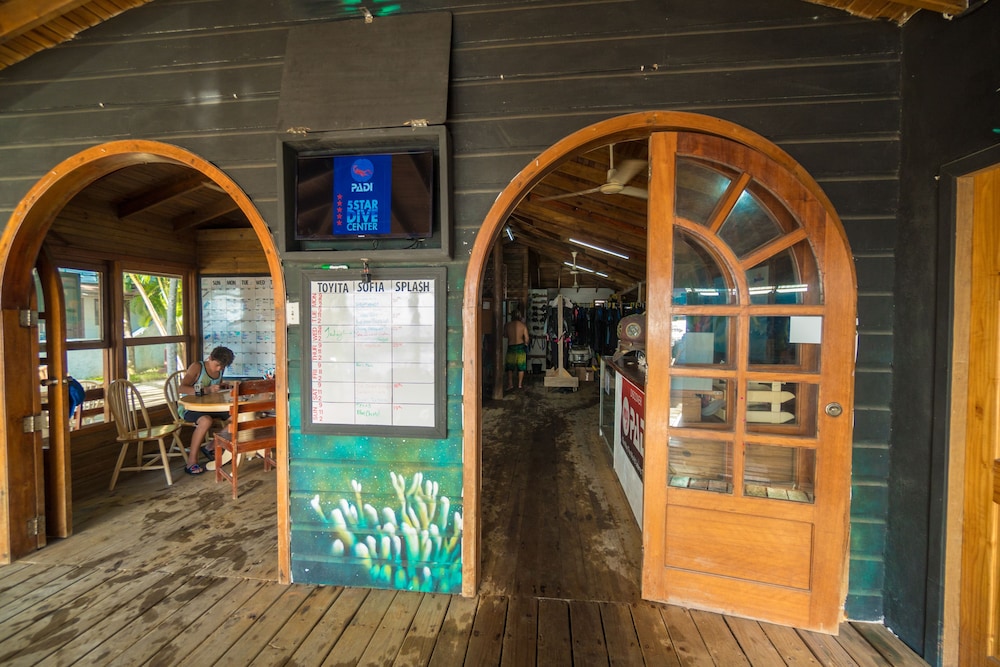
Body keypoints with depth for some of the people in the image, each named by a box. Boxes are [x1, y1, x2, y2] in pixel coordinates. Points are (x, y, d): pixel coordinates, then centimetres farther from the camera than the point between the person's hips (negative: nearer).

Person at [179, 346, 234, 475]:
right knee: (206, 420, -37)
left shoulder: (220, 370, 8)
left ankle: (211, 447, 3)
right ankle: (191, 462, -25)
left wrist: (223, 387, -1)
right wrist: (206, 390, -33)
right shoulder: (197, 367, -10)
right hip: (190, 408, -6)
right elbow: (181, 388, -21)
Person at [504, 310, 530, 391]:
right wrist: (526, 344, 14)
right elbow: (527, 337, -4)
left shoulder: (507, 325, -3)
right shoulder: (523, 325, -2)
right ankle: (520, 384, 13)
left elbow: (505, 335, 9)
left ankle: (510, 384, -3)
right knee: (521, 367, 11)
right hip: (521, 346, 1)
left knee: (510, 367, 6)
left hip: (511, 347, -1)